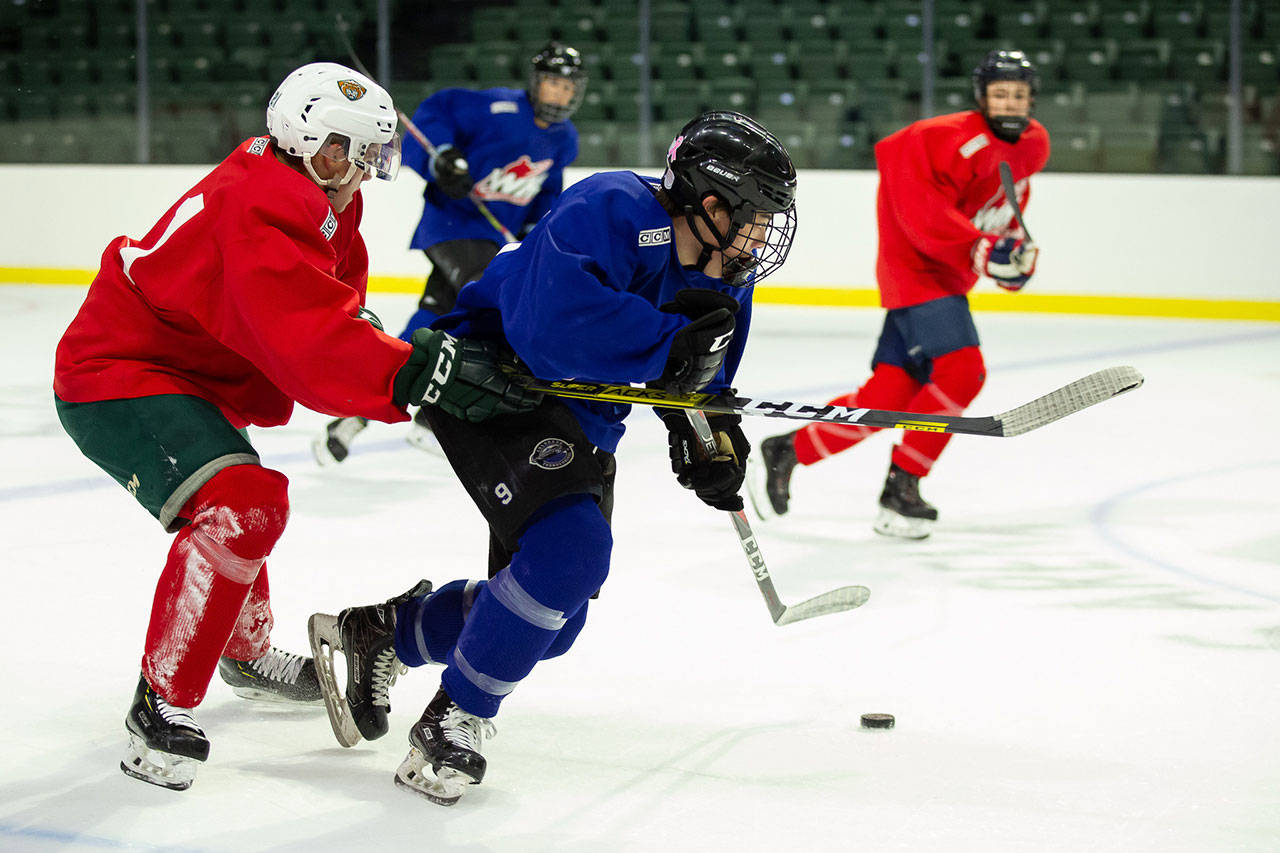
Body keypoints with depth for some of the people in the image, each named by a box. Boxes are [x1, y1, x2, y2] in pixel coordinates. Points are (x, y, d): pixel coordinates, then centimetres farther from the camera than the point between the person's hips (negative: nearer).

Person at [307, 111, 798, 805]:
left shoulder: (725, 279, 1)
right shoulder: (613, 212, -26)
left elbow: (695, 378, 11)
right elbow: (551, 320, -41)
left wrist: (705, 439, -9)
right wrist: (668, 344, -35)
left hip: (577, 426, 10)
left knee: (550, 621, 9)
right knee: (569, 550, -29)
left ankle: (376, 632, 31)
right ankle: (453, 724, -10)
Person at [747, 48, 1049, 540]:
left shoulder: (1033, 144, 8)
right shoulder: (959, 139, -20)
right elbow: (922, 210, -29)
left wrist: (1017, 247, 10)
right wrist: (979, 248, -34)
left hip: (946, 275, 9)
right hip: (917, 267, -9)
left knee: (891, 393, 3)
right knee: (962, 369, -20)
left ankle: (786, 451, 14)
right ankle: (901, 488, -10)